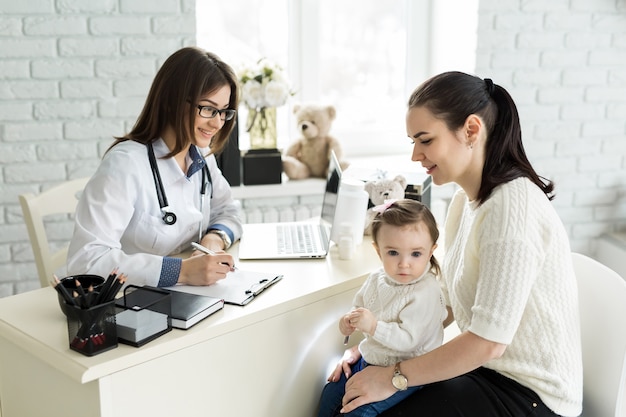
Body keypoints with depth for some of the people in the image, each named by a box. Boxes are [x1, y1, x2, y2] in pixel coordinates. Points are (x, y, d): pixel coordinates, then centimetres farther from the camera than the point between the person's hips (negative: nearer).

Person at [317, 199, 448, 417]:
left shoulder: (425, 293, -25)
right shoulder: (376, 279, -2)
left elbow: (408, 339, -29)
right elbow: (360, 305, 17)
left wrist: (373, 326, -37)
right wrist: (350, 320, -5)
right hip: (371, 359, 8)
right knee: (331, 391, 11)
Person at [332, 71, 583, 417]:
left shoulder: (513, 205, -25)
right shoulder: (463, 201, 3)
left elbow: (488, 341, -27)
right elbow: (449, 301, 9)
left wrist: (394, 376, -19)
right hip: (485, 367, 8)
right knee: (347, 387, 3)